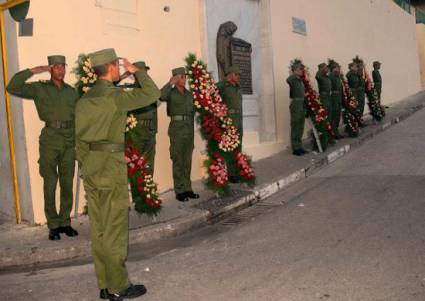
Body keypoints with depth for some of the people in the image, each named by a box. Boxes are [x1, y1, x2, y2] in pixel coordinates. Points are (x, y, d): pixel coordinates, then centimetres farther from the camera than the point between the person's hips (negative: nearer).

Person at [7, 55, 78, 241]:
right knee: (50, 185, 1)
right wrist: (33, 71, -12)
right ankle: (53, 226, 11)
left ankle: (65, 222, 20)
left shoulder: (72, 92, 11)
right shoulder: (39, 89, 2)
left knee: (67, 185, 8)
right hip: (49, 141, -3)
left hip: (69, 142, 3)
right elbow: (12, 88, -10)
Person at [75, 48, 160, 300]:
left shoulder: (85, 99, 11)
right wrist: (137, 71, 8)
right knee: (115, 230, 0)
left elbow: (79, 139, 13)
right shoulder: (115, 96, -12)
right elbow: (152, 93, -5)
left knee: (99, 230, 12)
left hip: (91, 171, 8)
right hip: (112, 168, -8)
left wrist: (87, 165, 19)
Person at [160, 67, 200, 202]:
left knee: (187, 161, 10)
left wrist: (192, 129, 14)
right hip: (176, 128, -6)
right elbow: (161, 96, -28)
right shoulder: (170, 92, -4)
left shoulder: (189, 94, 14)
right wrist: (171, 83, -26)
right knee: (178, 161, -2)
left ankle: (187, 189, 18)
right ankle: (179, 191, 4)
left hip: (189, 129, 6)